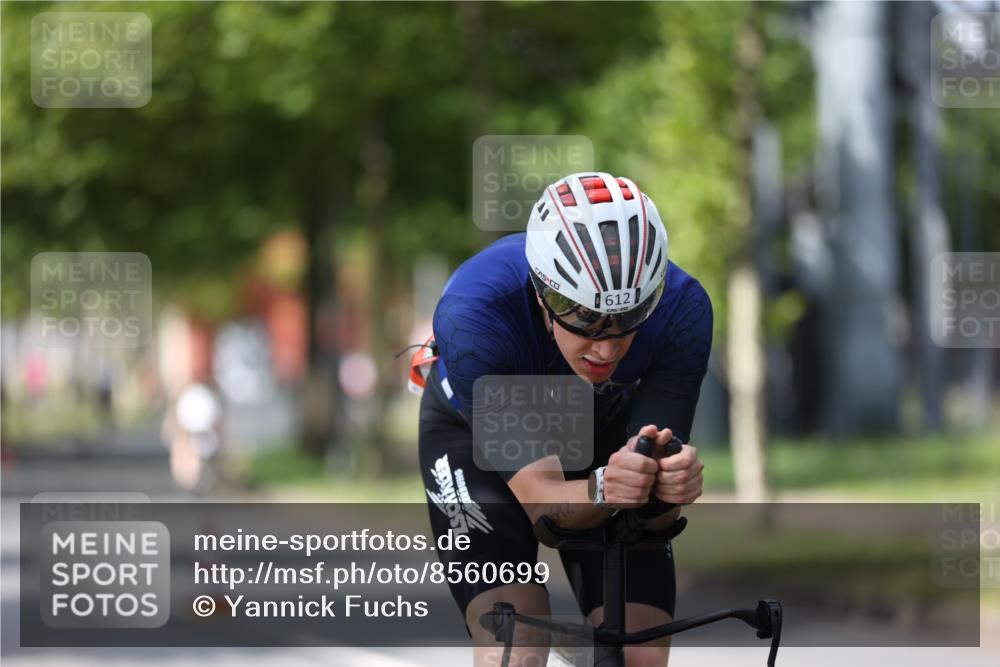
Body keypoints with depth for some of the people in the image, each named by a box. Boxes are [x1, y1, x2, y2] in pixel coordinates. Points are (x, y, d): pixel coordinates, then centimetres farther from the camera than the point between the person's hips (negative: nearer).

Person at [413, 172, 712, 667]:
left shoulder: (681, 310, -33)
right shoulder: (474, 314, -39)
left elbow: (652, 511, -31)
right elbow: (541, 499, -37)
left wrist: (667, 484, -54)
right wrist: (602, 491, -58)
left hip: (604, 433, 2)